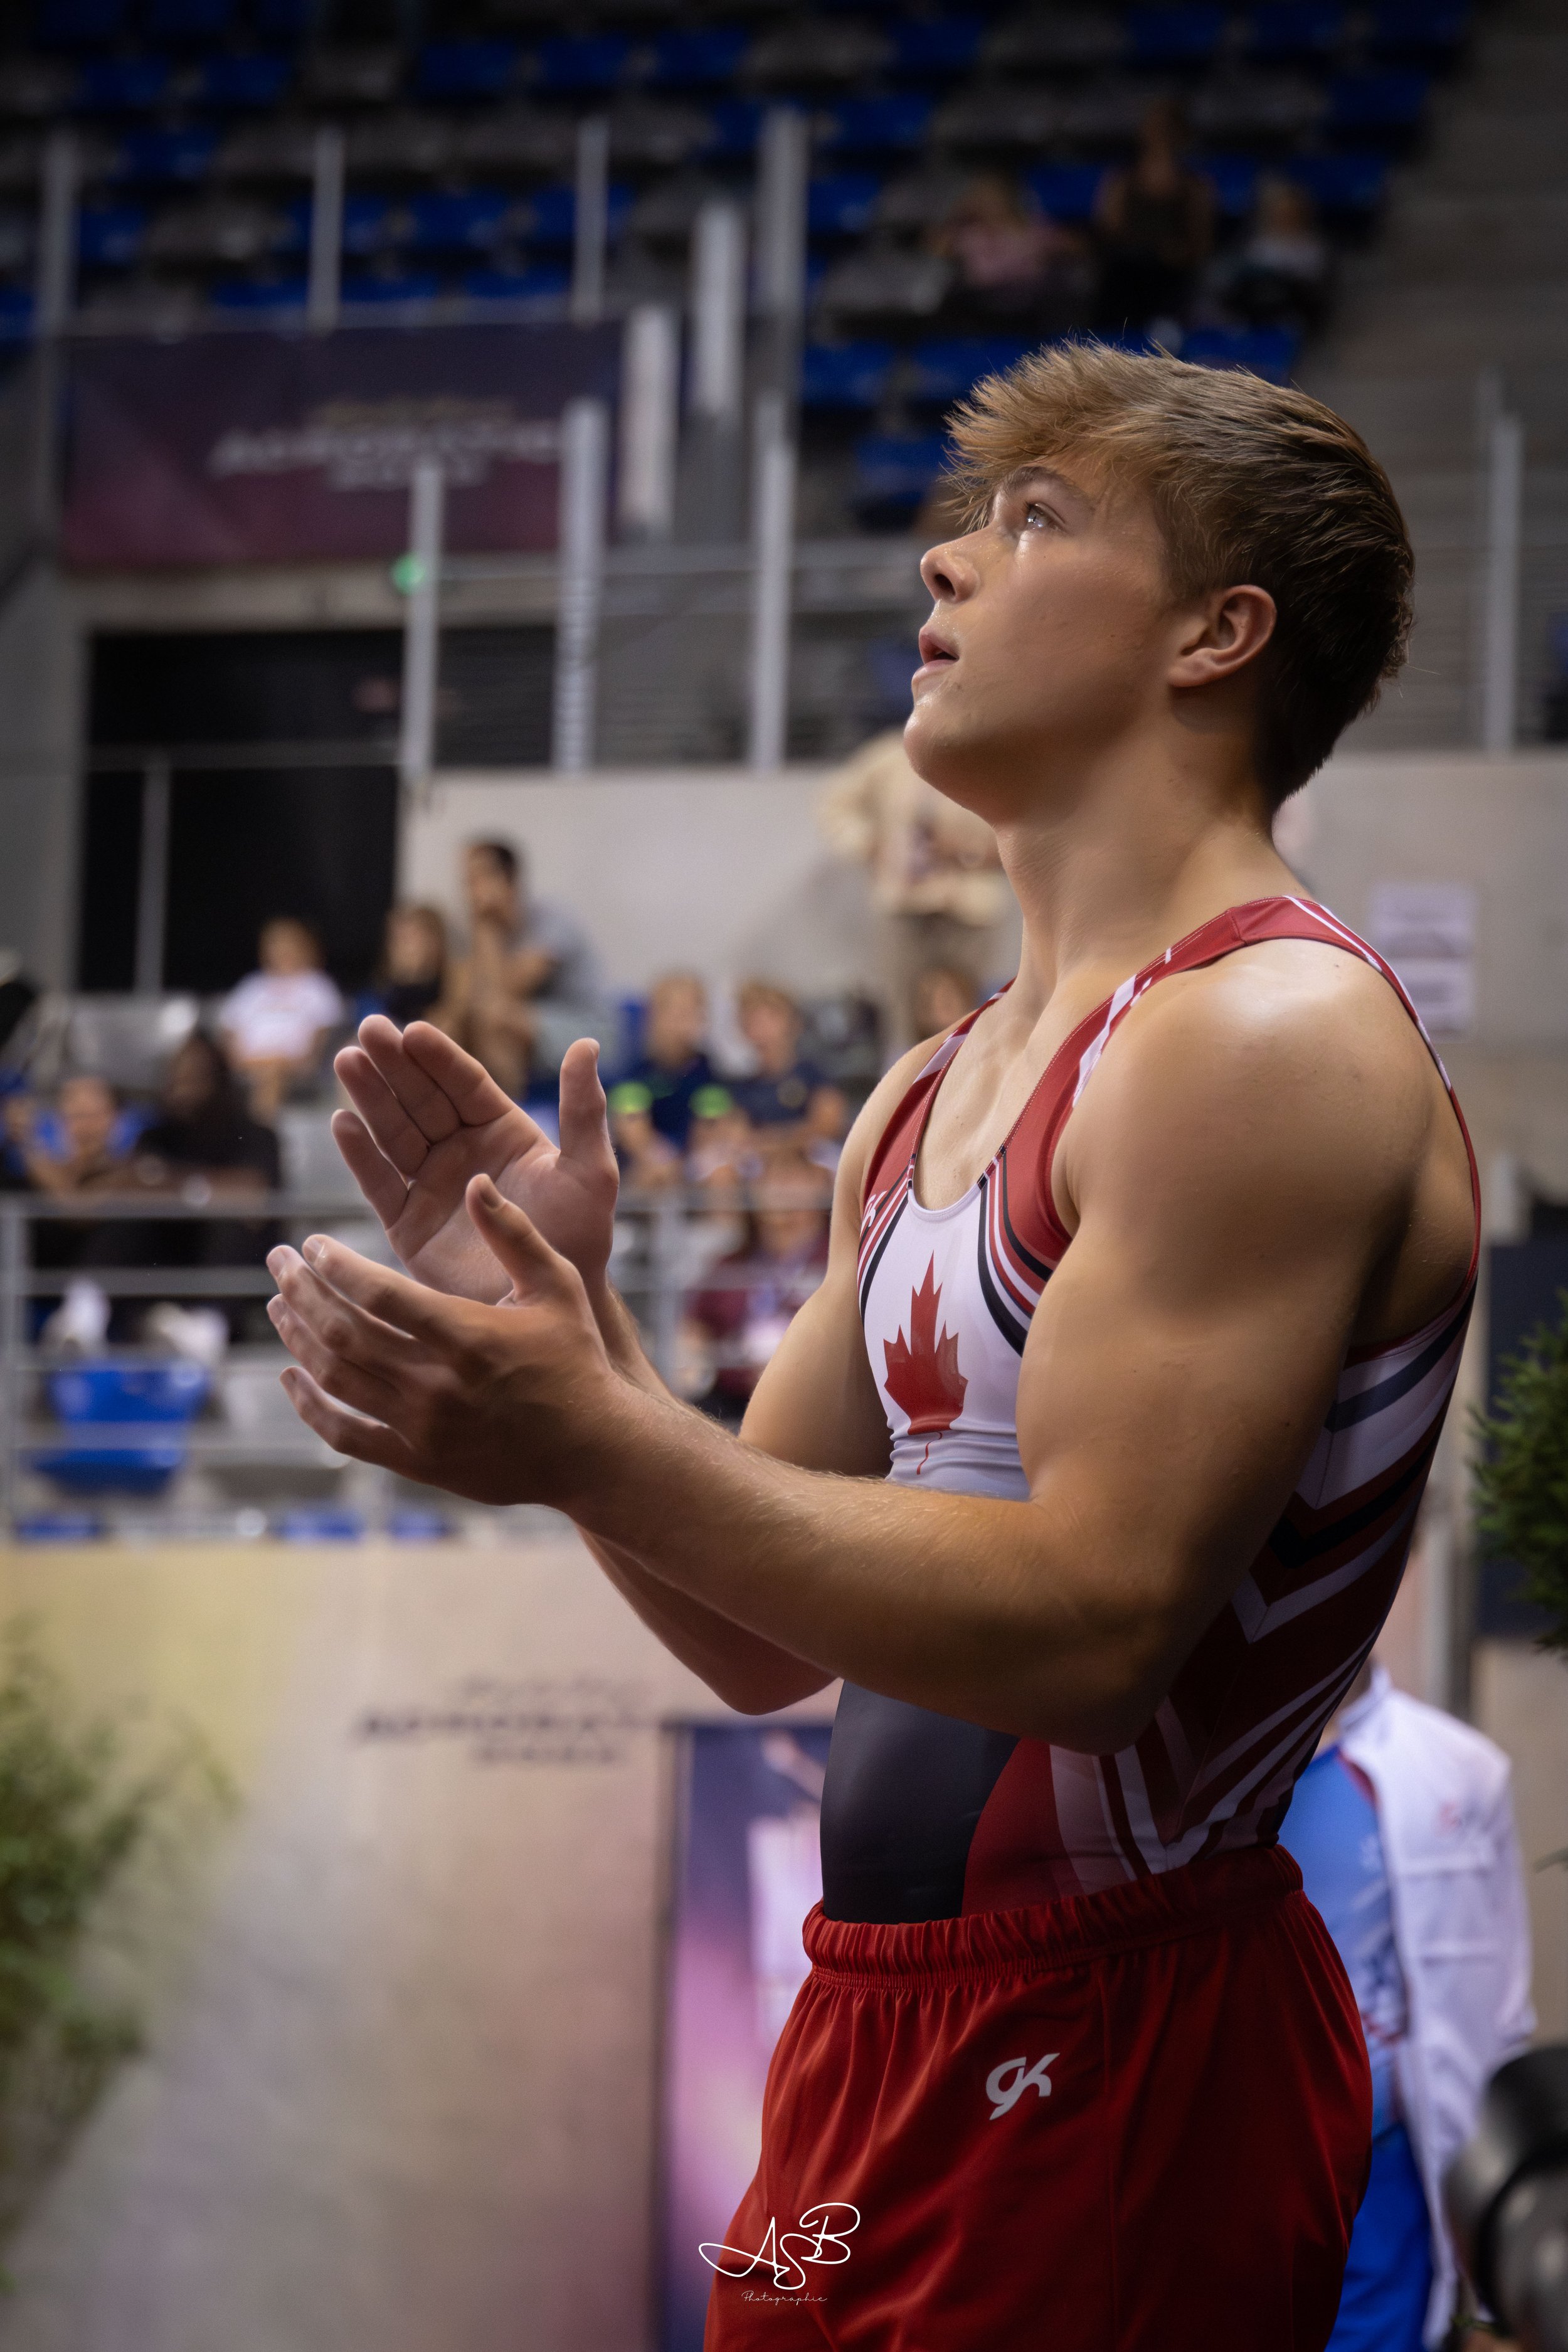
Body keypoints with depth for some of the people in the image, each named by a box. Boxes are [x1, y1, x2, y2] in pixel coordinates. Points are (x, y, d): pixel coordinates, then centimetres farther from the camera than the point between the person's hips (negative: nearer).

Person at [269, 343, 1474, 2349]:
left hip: (1108, 2055, -8)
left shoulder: (1273, 1038, -13)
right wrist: (555, 1325, 0)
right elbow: (763, 1641, 14)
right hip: (892, 2028, 8)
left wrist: (599, 1451, -26)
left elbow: (1095, 1620, -22)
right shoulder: (929, 1096, 14)